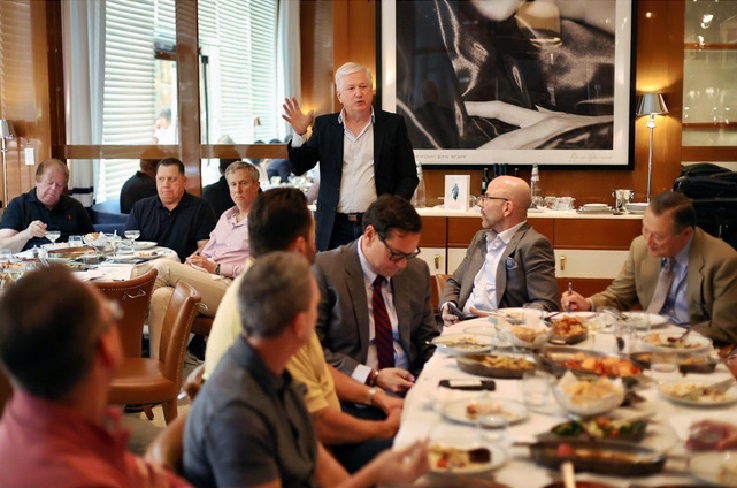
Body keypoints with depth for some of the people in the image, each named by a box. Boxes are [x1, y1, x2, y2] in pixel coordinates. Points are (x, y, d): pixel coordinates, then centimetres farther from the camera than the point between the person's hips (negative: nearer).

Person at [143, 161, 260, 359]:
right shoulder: (226, 216, 29)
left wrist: (216, 267, -12)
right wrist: (197, 258, 2)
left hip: (231, 288, -7)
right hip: (206, 282, 7)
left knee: (164, 266, -22)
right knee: (161, 296, -25)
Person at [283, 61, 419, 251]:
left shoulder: (393, 124, 6)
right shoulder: (324, 125, 10)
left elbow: (408, 176, 6)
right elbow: (298, 168, 7)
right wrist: (299, 134, -9)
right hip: (335, 228, 1)